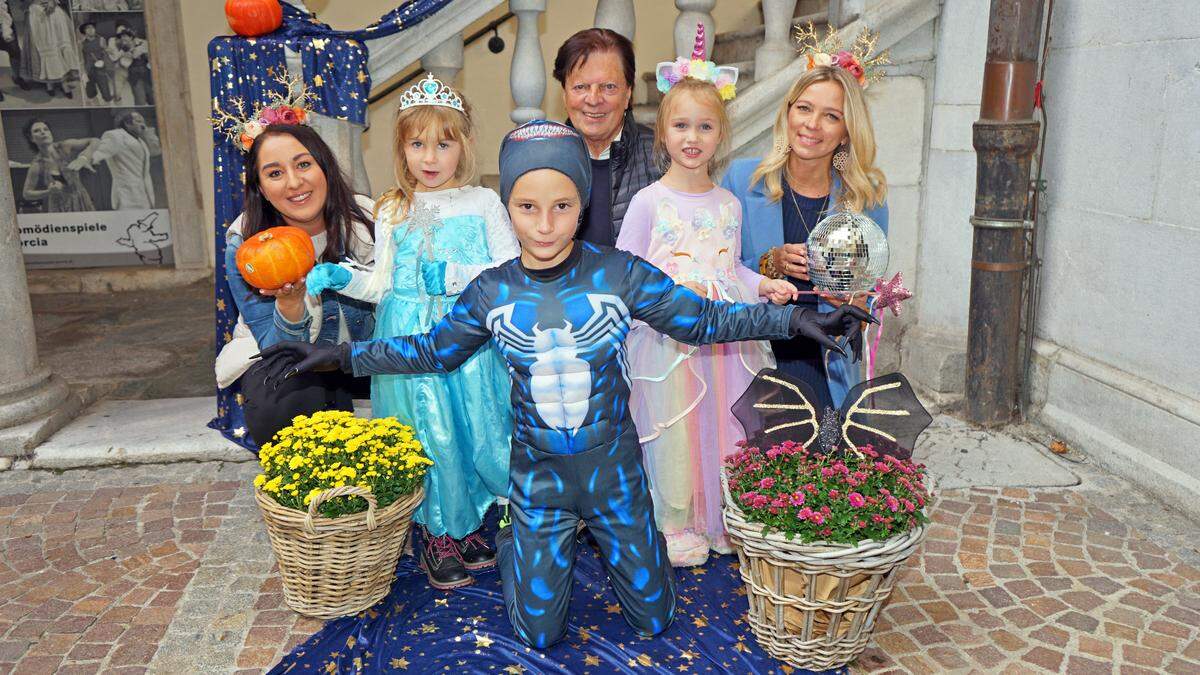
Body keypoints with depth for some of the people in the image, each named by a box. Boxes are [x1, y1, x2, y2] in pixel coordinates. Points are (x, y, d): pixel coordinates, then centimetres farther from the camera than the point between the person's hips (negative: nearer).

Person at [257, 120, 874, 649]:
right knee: (539, 636, 14)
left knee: (655, 620, 16)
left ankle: (606, 538, 43)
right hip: (537, 476, 1)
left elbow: (704, 320, -8)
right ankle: (513, 537, 42)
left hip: (615, 470, 0)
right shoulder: (491, 292, -10)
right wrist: (340, 355, 1)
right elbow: (432, 352, 6)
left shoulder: (620, 273, -15)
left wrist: (795, 318, -18)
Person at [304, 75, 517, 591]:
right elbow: (384, 285, 11)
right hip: (410, 341, 2)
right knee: (427, 433, 3)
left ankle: (471, 523, 25)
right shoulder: (392, 212, 11)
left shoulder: (483, 203, 3)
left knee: (474, 427, 1)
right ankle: (439, 533, 22)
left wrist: (456, 276, -16)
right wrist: (341, 277, -6)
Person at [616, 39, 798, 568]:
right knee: (675, 434, 4)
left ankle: (724, 519, 30)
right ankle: (675, 526, 22)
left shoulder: (729, 204, 9)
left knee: (725, 431, 12)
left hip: (725, 337, 5)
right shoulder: (648, 201, -7)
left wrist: (764, 285, 1)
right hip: (668, 342, -4)